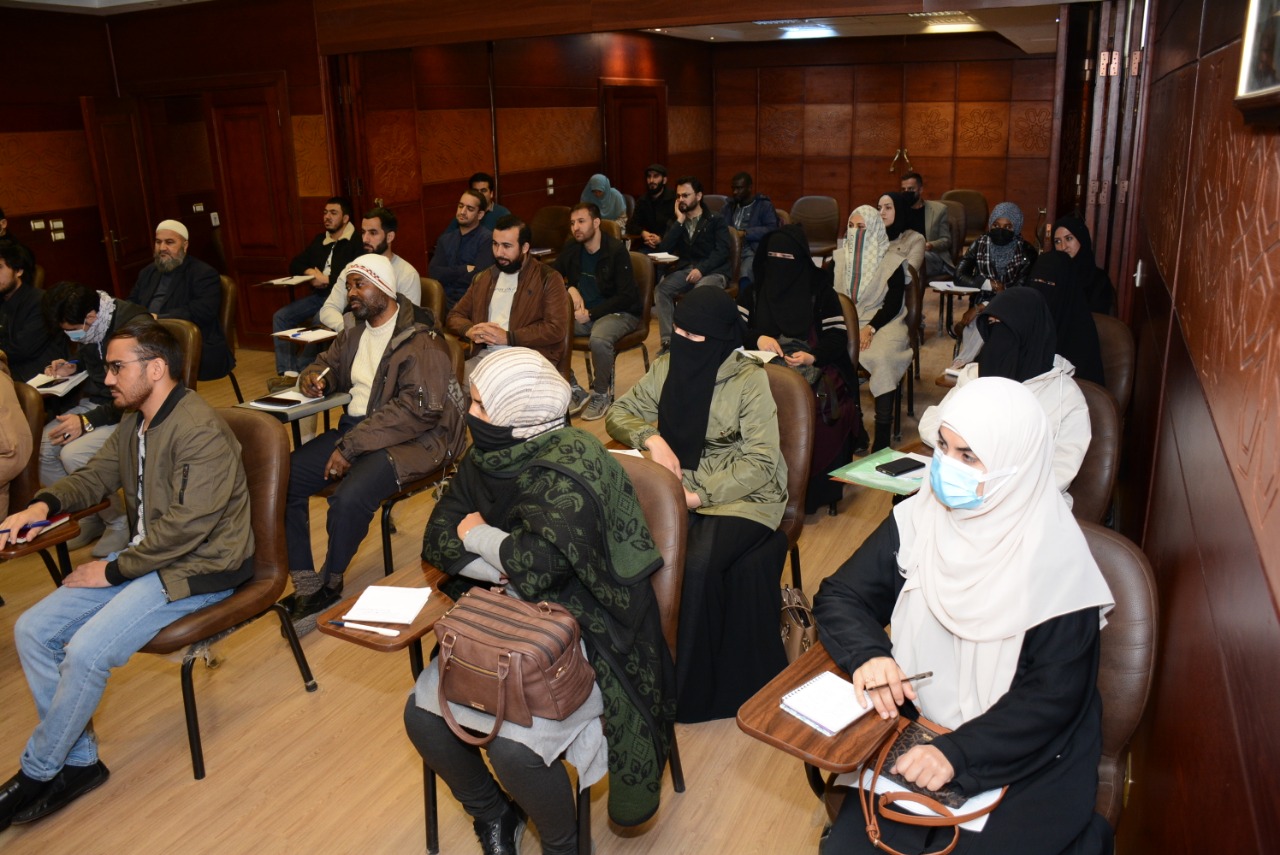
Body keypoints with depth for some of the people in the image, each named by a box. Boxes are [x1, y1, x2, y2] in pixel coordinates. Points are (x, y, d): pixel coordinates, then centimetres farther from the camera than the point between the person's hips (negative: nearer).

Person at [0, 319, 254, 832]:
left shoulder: (201, 432, -22)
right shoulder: (135, 423, 8)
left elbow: (187, 526, -25)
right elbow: (96, 476, 19)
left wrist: (113, 570, -16)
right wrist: (43, 504, -2)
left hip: (198, 568, -10)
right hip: (146, 555, 10)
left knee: (86, 651, -21)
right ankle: (78, 761, 9)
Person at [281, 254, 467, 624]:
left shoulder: (420, 342, -15)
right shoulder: (355, 330, 12)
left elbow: (418, 408, -23)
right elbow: (329, 361, 31)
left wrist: (351, 446, -24)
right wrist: (313, 376, 3)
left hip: (409, 439, -8)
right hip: (355, 425, 9)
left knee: (349, 498, -32)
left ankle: (329, 584, -3)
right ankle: (305, 586, -1)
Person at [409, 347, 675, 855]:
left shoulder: (571, 465, -22)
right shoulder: (486, 457, 1)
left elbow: (543, 562, -31)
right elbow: (438, 538, 2)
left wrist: (478, 536, -12)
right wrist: (503, 566, -17)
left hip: (582, 631, -7)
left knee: (515, 748, -23)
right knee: (422, 714, -6)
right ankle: (490, 814, 23)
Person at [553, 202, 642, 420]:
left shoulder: (616, 250, -12)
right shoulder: (571, 249, 6)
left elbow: (627, 296, -15)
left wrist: (590, 313, -19)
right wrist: (570, 289, -6)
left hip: (619, 312, -6)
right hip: (584, 312, 6)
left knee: (599, 338, -39)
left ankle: (601, 394, -12)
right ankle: (574, 391, -7)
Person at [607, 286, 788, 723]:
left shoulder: (749, 380, -12)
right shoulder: (667, 367, 4)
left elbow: (760, 463, -15)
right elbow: (618, 413, 9)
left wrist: (698, 495, -24)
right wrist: (650, 437, -12)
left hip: (742, 497, -4)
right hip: (679, 490, 5)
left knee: (697, 564, -30)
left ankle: (690, 686, -9)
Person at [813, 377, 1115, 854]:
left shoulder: (1054, 560, -17)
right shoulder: (919, 519, -5)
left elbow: (1053, 695, -15)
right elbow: (839, 596, 0)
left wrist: (958, 754, -25)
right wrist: (868, 653, -20)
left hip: (1023, 759, -3)